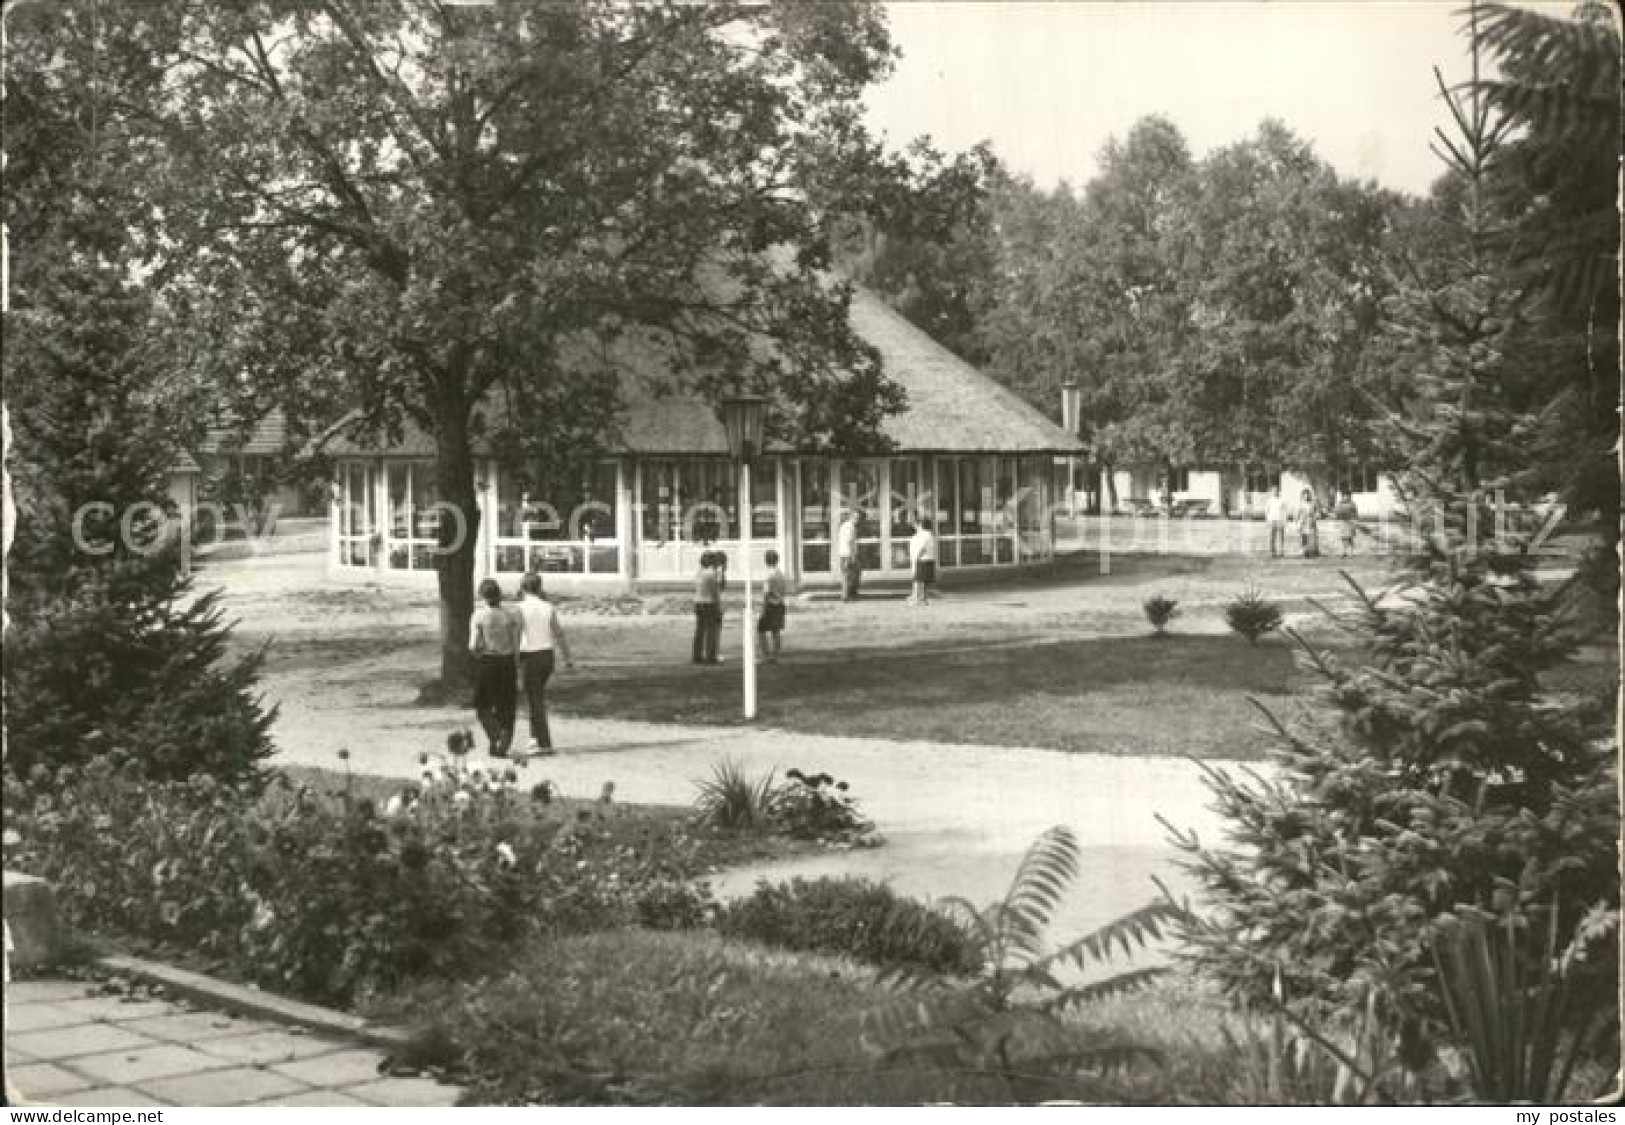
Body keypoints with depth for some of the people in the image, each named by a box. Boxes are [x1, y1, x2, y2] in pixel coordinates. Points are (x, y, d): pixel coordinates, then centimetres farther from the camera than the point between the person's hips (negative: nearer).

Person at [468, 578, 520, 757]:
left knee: (483, 705, 14)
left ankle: (495, 735, -8)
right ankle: (503, 745, 8)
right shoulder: (510, 615, -3)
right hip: (507, 662, 2)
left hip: (485, 663, -2)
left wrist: (474, 650, 9)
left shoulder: (479, 616, -9)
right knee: (505, 707, 12)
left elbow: (474, 645, -12)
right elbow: (517, 644, -4)